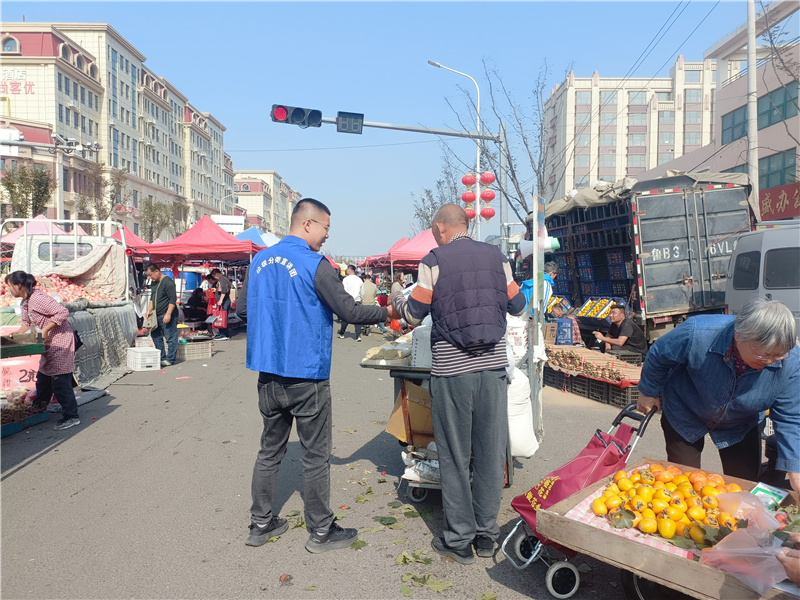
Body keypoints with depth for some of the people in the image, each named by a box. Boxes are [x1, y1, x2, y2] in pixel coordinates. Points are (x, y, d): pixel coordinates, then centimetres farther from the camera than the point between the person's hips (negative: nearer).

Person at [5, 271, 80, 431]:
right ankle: (38, 410, 34)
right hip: (50, 343, 10)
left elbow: (63, 312, -26)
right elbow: (27, 324, 23)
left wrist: (45, 330, -23)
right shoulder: (24, 303, 12)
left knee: (60, 380, -9)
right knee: (43, 377, 18)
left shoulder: (37, 298, -20)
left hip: (61, 340, -10)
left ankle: (71, 417, -4)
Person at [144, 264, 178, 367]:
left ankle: (169, 359, 3)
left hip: (167, 316, -10)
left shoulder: (168, 282, -14)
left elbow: (172, 299, -18)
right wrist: (149, 310, 14)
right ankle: (162, 358, 23)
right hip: (157, 316, 10)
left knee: (170, 338, -3)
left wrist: (168, 314, -21)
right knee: (155, 336, 14)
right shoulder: (155, 283, 16)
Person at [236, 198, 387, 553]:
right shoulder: (315, 265, -14)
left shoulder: (260, 261, 6)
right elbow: (349, 311, -14)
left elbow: (242, 310, 13)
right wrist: (387, 312, 0)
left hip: (268, 374, 7)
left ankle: (260, 524, 28)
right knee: (316, 456, 6)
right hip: (306, 376, -6)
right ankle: (320, 532, 18)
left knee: (269, 451, 17)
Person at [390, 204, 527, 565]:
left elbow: (414, 315, -4)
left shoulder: (434, 260, -5)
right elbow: (518, 306, 12)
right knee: (491, 452, 12)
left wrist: (396, 300, 17)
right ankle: (486, 534, 24)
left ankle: (460, 540, 17)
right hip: (493, 364, 4)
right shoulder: (496, 256, 6)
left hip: (452, 368, -3)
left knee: (454, 456, 8)